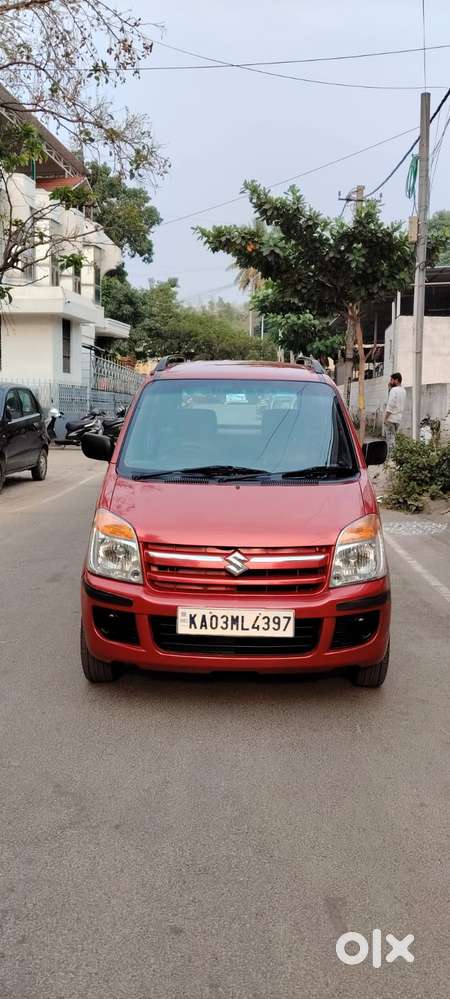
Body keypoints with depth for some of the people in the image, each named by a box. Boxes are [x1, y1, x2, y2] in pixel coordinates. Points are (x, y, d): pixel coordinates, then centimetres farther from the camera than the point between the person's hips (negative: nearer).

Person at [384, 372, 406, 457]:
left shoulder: (394, 390, -12)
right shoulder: (403, 391, 15)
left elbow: (390, 405, -18)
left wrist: (385, 417, -14)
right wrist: (390, 387, 12)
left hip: (391, 418, -8)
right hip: (398, 419, 8)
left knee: (390, 439, -8)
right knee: (392, 438, 13)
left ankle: (388, 457, -8)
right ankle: (390, 456, 14)